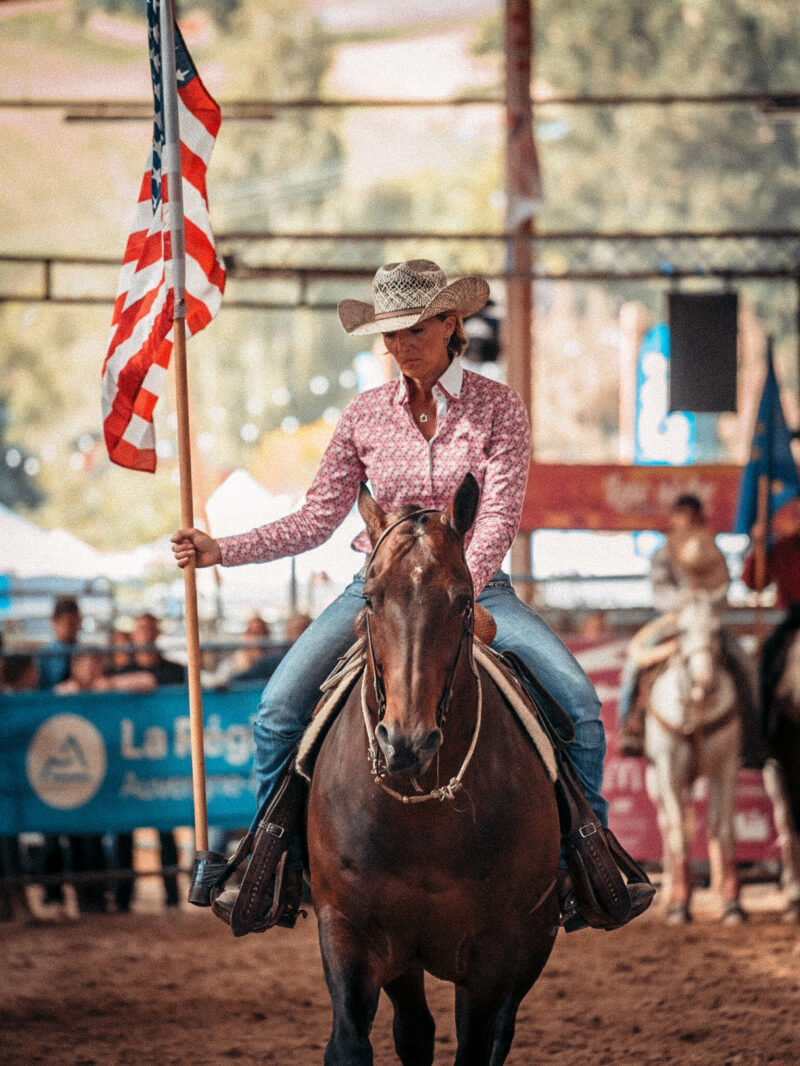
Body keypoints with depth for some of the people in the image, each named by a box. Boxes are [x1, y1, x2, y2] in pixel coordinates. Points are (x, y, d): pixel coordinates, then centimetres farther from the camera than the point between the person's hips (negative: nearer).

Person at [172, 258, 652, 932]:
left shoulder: (498, 407, -3)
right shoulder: (365, 416, 4)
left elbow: (500, 516, -12)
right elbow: (316, 520, 6)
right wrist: (220, 550, -4)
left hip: (475, 585, -1)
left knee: (577, 698, -23)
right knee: (279, 709, -20)